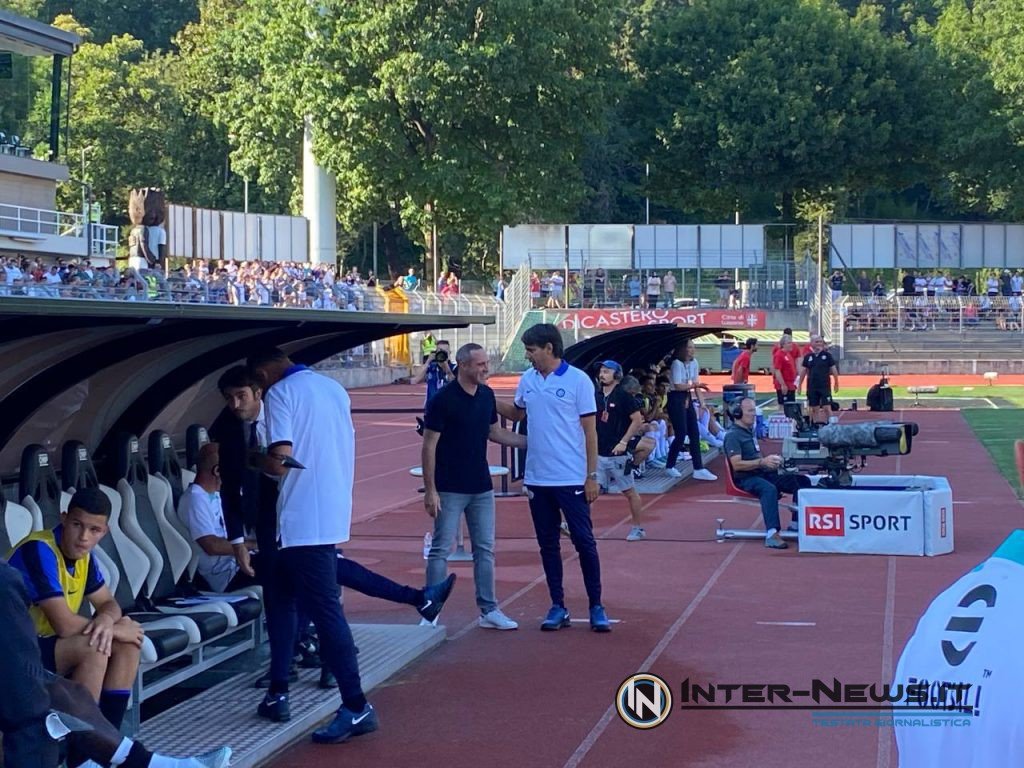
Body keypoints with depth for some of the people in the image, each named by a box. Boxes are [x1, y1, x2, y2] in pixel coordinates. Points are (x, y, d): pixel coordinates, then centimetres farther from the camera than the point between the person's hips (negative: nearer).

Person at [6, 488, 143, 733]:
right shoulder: (39, 550, -25)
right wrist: (116, 629, -14)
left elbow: (108, 603, 10)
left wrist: (106, 620, -16)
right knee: (93, 648, -28)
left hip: (46, 643, 9)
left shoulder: (81, 553, 2)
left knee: (128, 643, -4)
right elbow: (64, 624, -28)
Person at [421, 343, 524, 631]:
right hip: (450, 489, -6)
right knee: (440, 550, 0)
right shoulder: (442, 400, -15)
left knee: (485, 550, 9)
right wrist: (430, 490, -15)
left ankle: (488, 610, 16)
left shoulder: (486, 395, 4)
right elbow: (429, 446, -12)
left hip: (481, 488, 6)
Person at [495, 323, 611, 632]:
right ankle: (558, 607, 17)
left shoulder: (578, 380, -8)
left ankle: (596, 607, 9)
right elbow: (517, 413, 22)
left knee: (584, 542, 0)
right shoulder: (527, 380, 6)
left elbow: (590, 430, -7)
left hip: (572, 479, -5)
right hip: (537, 479, 5)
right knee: (548, 545, 9)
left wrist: (592, 476, -9)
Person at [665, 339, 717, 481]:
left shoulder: (694, 363, 6)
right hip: (676, 399, -8)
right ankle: (669, 467, 10)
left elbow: (695, 383, 5)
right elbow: (678, 386, -18)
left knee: (694, 433, 3)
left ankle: (698, 469, 4)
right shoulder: (677, 363, -16)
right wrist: (695, 385, -20)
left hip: (687, 398, 8)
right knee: (681, 434, -6)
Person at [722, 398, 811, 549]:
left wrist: (771, 461, 8)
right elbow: (737, 464, -20)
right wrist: (762, 462, -27)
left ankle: (796, 524, 0)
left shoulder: (750, 432, 20)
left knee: (802, 481, -2)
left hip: (762, 474, 9)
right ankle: (772, 535, -50)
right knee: (769, 489, -41)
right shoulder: (733, 435, -9)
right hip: (745, 479, -9)